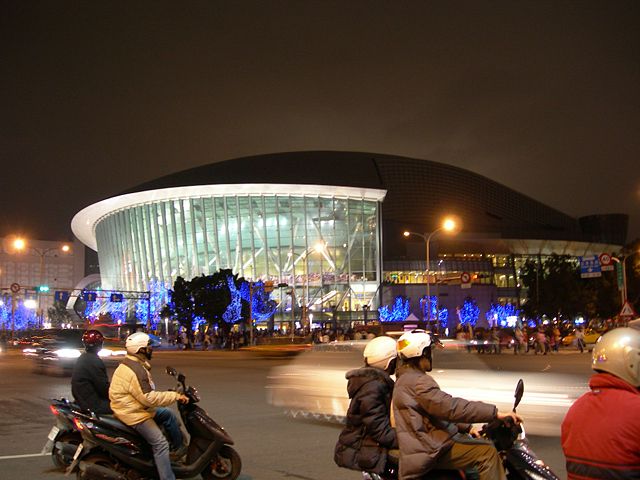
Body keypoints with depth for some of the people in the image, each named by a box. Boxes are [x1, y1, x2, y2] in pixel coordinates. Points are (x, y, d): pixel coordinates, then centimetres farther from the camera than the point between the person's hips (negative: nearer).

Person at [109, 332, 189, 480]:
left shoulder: (134, 364, 8)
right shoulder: (135, 370, -25)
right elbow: (148, 398, -27)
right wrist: (175, 396, -21)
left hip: (136, 406, 11)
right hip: (132, 413, -11)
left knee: (168, 415, 17)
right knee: (161, 444, -12)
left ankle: (180, 448, 23)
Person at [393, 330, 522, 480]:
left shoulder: (406, 379, 18)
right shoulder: (418, 381, -16)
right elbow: (450, 407, -25)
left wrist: (467, 428, 17)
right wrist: (495, 413, -25)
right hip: (430, 450, -11)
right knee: (486, 451, -20)